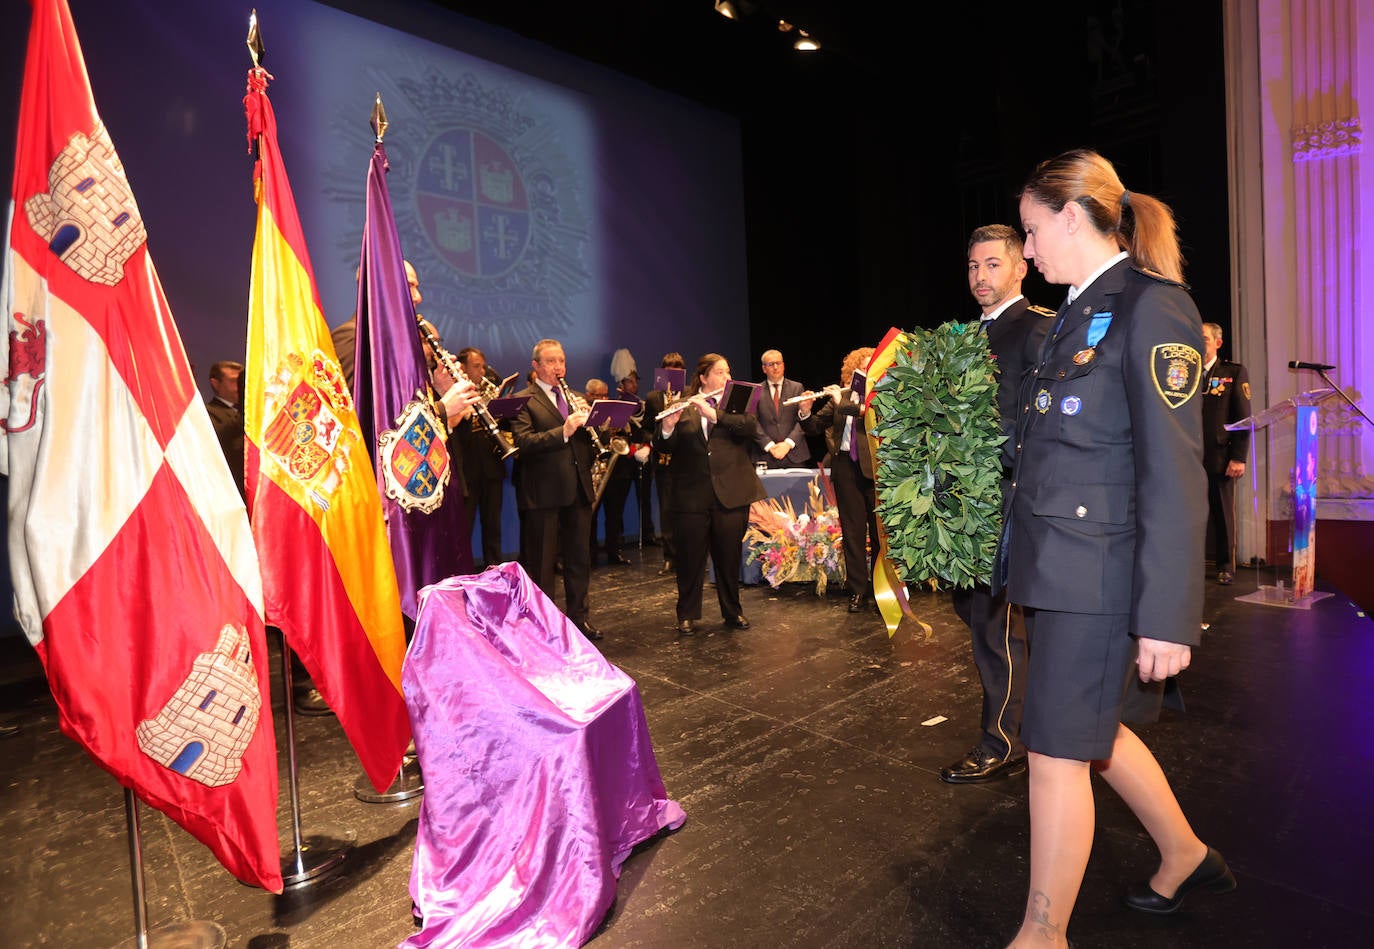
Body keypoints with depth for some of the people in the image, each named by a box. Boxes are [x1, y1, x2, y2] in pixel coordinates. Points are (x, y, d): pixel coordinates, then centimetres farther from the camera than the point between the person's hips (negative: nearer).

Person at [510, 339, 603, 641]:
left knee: (579, 559, 14)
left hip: (578, 490, 6)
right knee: (541, 564, 5)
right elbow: (524, 442, -19)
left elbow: (591, 441, 12)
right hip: (543, 492, -6)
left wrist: (587, 421, -9)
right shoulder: (524, 401, -4)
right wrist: (564, 431, -29)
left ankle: (578, 617, 28)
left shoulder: (575, 398, 16)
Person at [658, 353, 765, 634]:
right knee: (690, 556, 4)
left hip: (731, 493, 1)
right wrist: (667, 428, -22)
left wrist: (713, 413, -21)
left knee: (729, 555, 8)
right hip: (692, 494, 0)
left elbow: (751, 426, -12)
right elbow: (668, 446, 0)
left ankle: (732, 611, 24)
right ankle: (687, 615, 17)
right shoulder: (683, 407, 7)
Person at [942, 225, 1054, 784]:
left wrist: (1006, 466, -21)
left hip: (1007, 495, -9)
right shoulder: (973, 333, 17)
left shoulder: (1038, 328, -8)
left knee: (992, 617, -1)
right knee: (968, 600, 16)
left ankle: (1001, 747, 15)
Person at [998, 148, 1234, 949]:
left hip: (1097, 576, -9)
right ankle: (1186, 858, 45)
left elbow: (1174, 479, -17)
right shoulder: (1079, 314, 13)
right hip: (1055, 568, 9)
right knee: (1091, 732, 22)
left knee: (1058, 753, 3)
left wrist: (1167, 616, -18)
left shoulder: (1151, 307, -13)